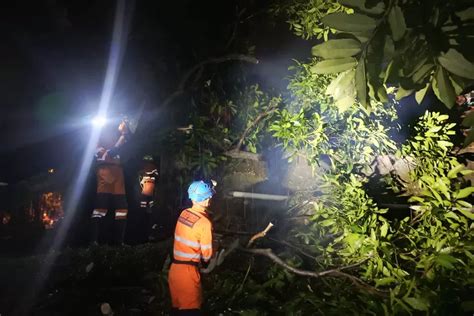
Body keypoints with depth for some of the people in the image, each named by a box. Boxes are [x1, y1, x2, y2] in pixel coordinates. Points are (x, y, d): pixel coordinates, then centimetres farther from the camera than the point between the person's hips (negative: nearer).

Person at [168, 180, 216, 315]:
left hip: (174, 270, 7)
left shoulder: (183, 213, 0)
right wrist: (205, 261, 10)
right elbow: (207, 255, -11)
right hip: (188, 272, -7)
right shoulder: (204, 222, -18)